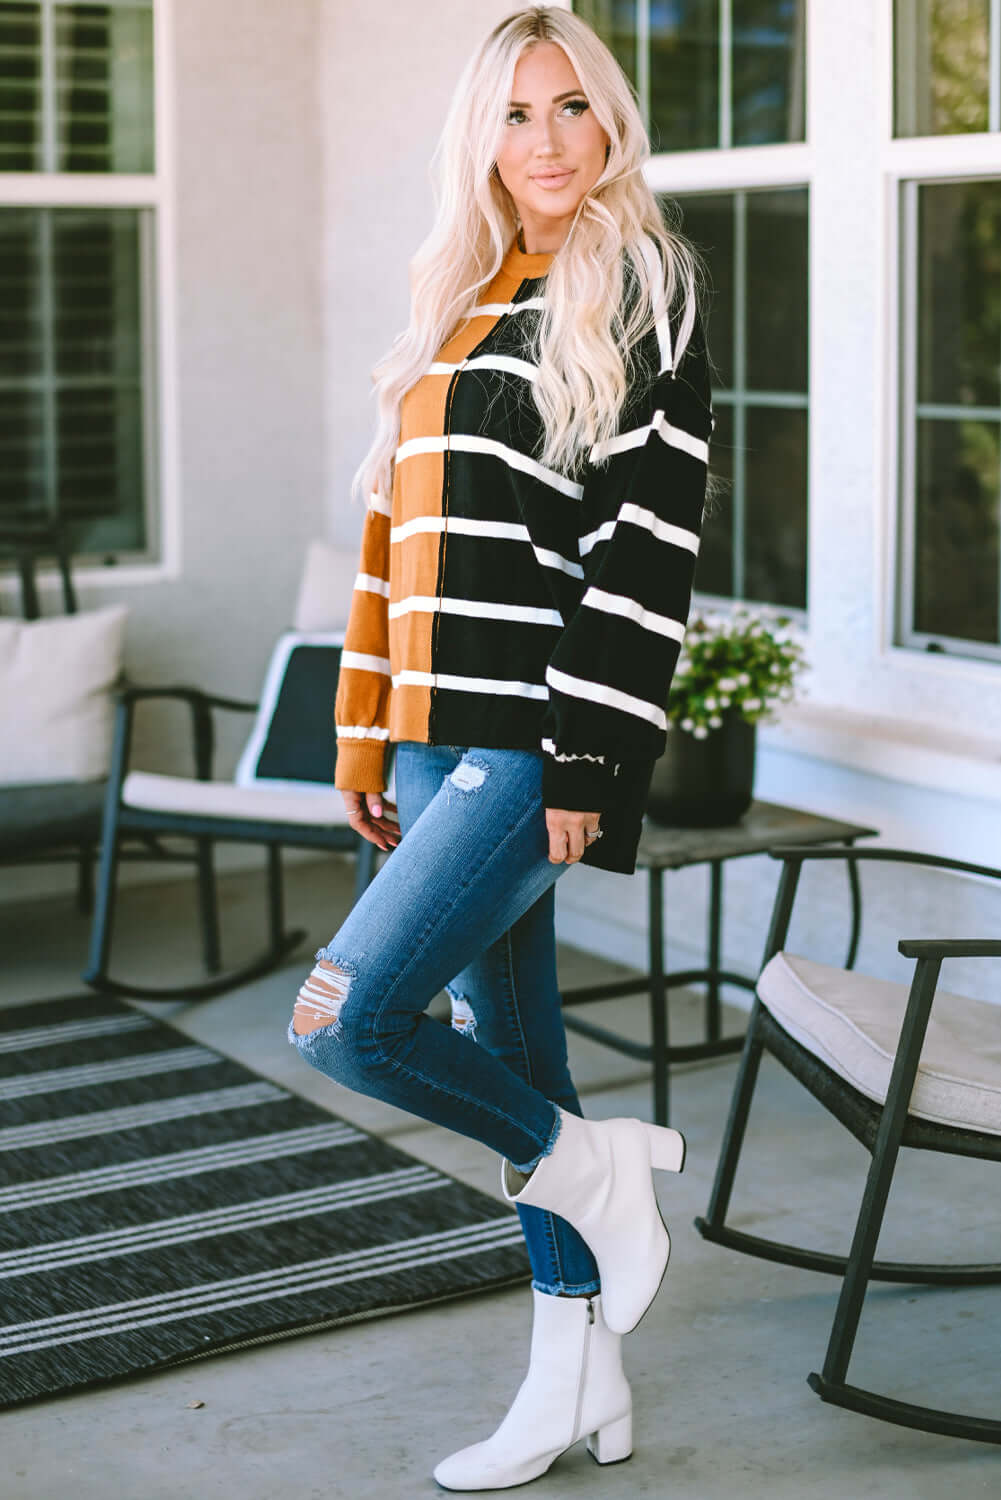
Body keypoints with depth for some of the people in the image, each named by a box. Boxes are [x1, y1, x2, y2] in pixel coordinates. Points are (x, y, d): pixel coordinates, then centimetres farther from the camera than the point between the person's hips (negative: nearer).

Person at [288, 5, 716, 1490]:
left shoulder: (644, 292, -5)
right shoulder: (460, 308, 17)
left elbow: (649, 539, -13)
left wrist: (589, 759, -18)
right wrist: (367, 741, 15)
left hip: (536, 742, -8)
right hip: (441, 740, 8)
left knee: (344, 1020, -16)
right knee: (508, 1054, 12)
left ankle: (594, 1163, 7)